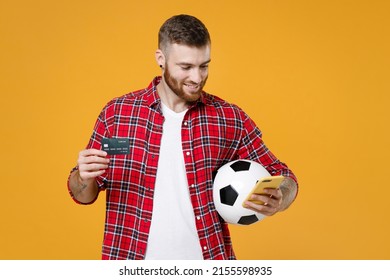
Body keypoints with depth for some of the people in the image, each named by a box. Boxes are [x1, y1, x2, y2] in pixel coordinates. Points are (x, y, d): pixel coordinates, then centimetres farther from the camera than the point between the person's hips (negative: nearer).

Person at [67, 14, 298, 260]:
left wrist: (278, 199, -22)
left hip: (207, 259, 1)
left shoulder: (231, 119, -6)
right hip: (132, 258, 0)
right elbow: (84, 194, 2)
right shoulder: (116, 113, -6)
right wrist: (84, 178, -21)